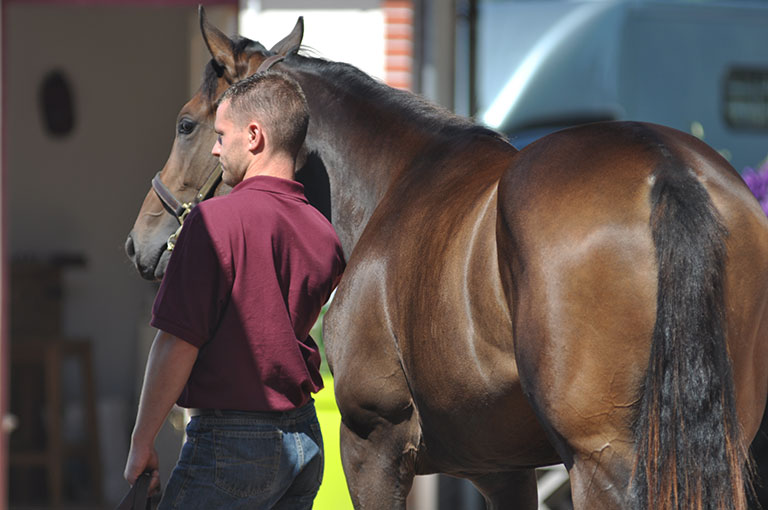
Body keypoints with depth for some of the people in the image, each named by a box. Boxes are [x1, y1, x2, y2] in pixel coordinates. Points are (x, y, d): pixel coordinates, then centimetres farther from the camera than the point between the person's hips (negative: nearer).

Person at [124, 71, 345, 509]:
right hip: (306, 438, 7)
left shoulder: (215, 220, -14)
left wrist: (142, 442, -9)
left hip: (233, 439, -7)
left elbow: (178, 344, -16)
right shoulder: (326, 237, 6)